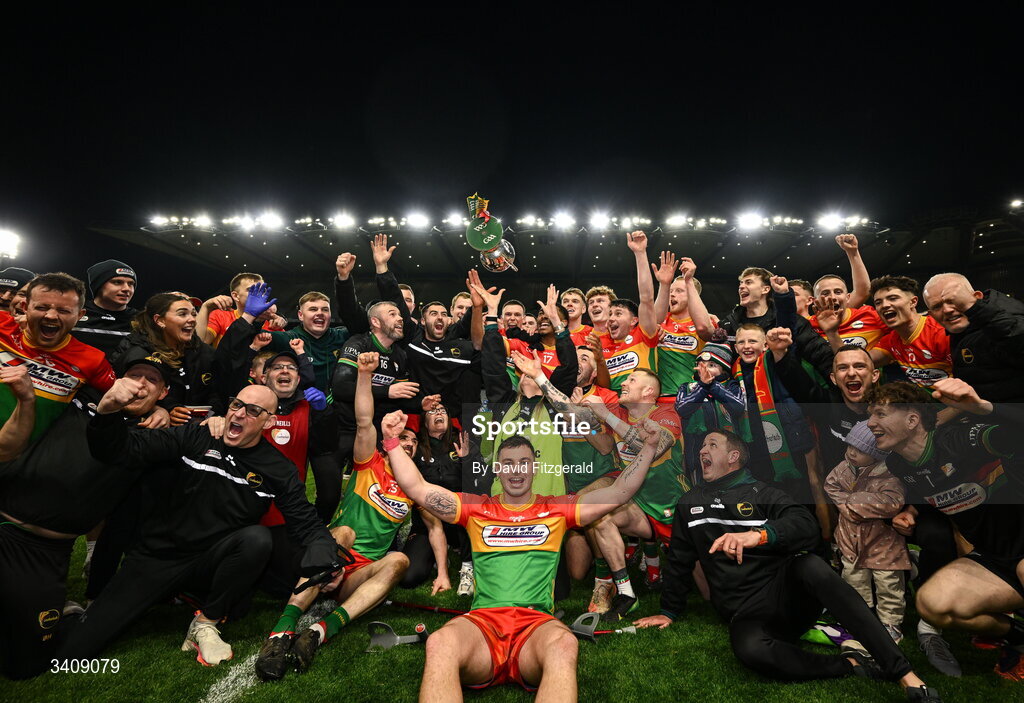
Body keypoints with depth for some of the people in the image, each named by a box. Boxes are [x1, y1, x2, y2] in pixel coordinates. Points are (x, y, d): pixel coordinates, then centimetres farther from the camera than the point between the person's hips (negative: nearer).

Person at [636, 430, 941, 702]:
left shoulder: (760, 493, 5)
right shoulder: (689, 503, 15)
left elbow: (807, 527, -14)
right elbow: (678, 560, 22)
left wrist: (759, 534, -32)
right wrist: (669, 611, 24)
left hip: (787, 591, -1)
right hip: (747, 615, 1)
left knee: (809, 565, -35)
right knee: (749, 648, -35)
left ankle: (904, 674, -32)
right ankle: (851, 665, -17)